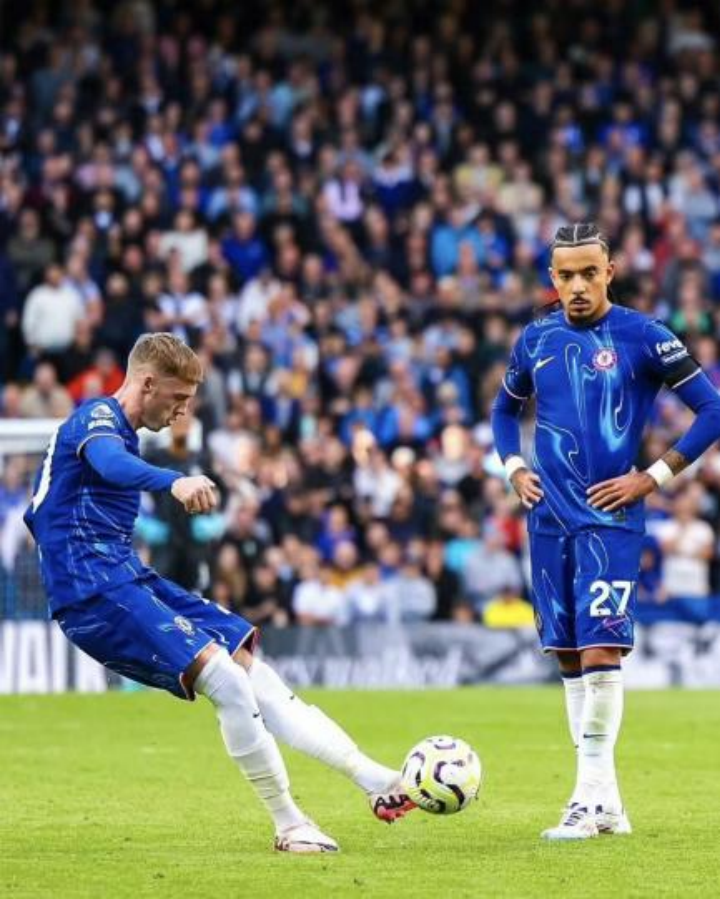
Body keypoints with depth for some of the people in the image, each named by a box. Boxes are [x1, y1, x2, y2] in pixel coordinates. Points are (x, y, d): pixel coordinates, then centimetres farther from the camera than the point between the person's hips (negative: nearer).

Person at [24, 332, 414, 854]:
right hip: (97, 595, -10)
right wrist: (174, 482, -56)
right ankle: (289, 826, -13)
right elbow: (109, 461, -38)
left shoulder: (114, 427, 21)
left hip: (132, 582, 10)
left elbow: (37, 516, 32)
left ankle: (379, 782, 1)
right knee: (229, 681, -21)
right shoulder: (97, 417, -10)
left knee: (253, 673, 3)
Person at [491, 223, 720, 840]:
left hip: (610, 518, -5)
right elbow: (505, 408, 27)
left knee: (601, 653, -13)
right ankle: (606, 803, 12)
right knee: (568, 657, 6)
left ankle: (591, 799, -10)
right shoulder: (537, 340, 9)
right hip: (550, 518, 5)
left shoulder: (643, 337, -7)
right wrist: (515, 469, 10)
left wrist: (655, 477, -9)